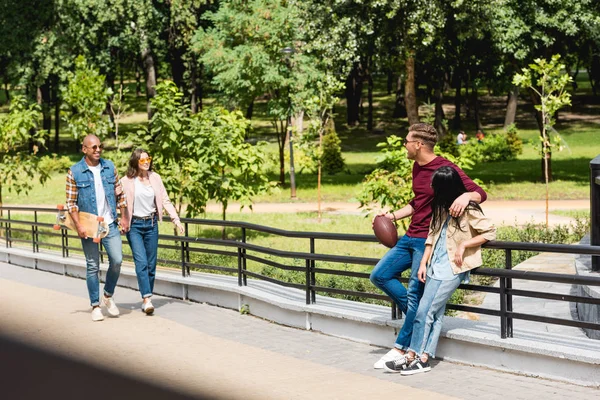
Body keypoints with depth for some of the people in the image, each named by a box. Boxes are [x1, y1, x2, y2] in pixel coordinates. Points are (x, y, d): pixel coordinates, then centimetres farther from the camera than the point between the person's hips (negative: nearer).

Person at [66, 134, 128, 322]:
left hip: (110, 224, 3)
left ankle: (108, 296, 16)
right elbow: (71, 202, -4)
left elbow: (119, 192, 12)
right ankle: (95, 306, 13)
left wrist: (124, 218, 8)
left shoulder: (110, 167, 6)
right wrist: (78, 225, -14)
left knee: (117, 260, -7)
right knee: (92, 266, 3)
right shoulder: (75, 172, -4)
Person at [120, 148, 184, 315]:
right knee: (141, 262, -15)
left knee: (151, 264, 5)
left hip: (151, 224, 4)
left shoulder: (155, 178, 5)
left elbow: (165, 200, 7)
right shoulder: (126, 181, -5)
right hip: (134, 225, -4)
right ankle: (147, 298, -19)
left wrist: (176, 219, -2)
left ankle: (147, 300, 14)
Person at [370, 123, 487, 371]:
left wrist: (466, 196, -38)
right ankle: (418, 315, 13)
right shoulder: (417, 168, 12)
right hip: (410, 238, 9)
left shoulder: (445, 169, -14)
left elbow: (480, 193, -17)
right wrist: (393, 216, 21)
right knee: (379, 276, 7)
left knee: (415, 293, -8)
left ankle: (401, 350, -3)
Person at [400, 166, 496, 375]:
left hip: (452, 269, -7)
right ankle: (424, 359, 4)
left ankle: (413, 356, 1)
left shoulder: (467, 210, -11)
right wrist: (423, 263, 7)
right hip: (435, 266, 7)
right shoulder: (441, 208, 11)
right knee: (435, 313, 5)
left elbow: (490, 231, -10)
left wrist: (463, 245, -15)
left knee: (425, 311, -8)